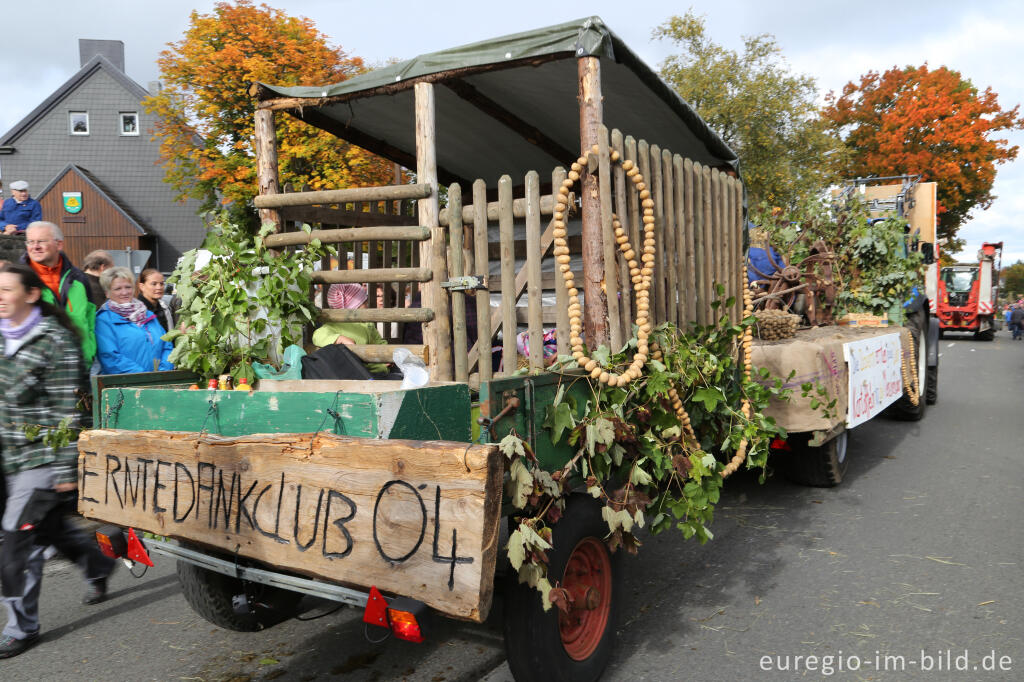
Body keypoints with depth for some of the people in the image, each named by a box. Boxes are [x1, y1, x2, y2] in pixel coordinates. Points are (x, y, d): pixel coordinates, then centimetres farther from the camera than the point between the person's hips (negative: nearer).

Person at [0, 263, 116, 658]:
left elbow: (68, 411, -15)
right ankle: (99, 566, 44)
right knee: (48, 524, 19)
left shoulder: (55, 341, -14)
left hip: (43, 457, -8)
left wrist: (66, 470, -16)